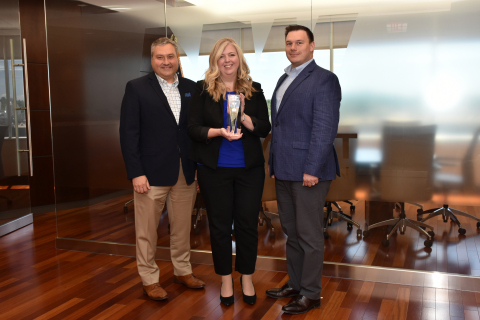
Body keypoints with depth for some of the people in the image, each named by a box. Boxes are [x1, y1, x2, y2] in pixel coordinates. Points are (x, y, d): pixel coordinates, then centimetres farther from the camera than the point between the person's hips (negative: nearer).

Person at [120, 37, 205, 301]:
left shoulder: (191, 88, 9)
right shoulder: (136, 88, -2)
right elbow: (128, 133, -6)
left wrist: (199, 166, 4)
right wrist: (136, 173, -12)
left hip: (186, 172, 4)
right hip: (151, 172, -3)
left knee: (182, 227, 14)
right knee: (147, 230, 5)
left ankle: (182, 271, 32)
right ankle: (149, 279, 21)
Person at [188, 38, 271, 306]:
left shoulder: (254, 90, 4)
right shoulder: (203, 90, 0)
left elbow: (265, 128, -1)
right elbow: (193, 128, -4)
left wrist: (244, 117, -19)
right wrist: (220, 132, -20)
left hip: (249, 168, 1)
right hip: (214, 169, -1)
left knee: (248, 223, 7)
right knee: (220, 225, 8)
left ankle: (247, 278, 26)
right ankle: (226, 279, 26)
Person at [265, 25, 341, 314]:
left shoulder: (324, 79, -8)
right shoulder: (284, 79, 17)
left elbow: (326, 127, -15)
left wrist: (312, 169, -19)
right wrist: (275, 164, 14)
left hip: (308, 170, -8)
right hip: (284, 171, 8)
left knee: (309, 234, 2)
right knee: (291, 231, 17)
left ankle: (311, 294, 15)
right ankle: (295, 284, 31)